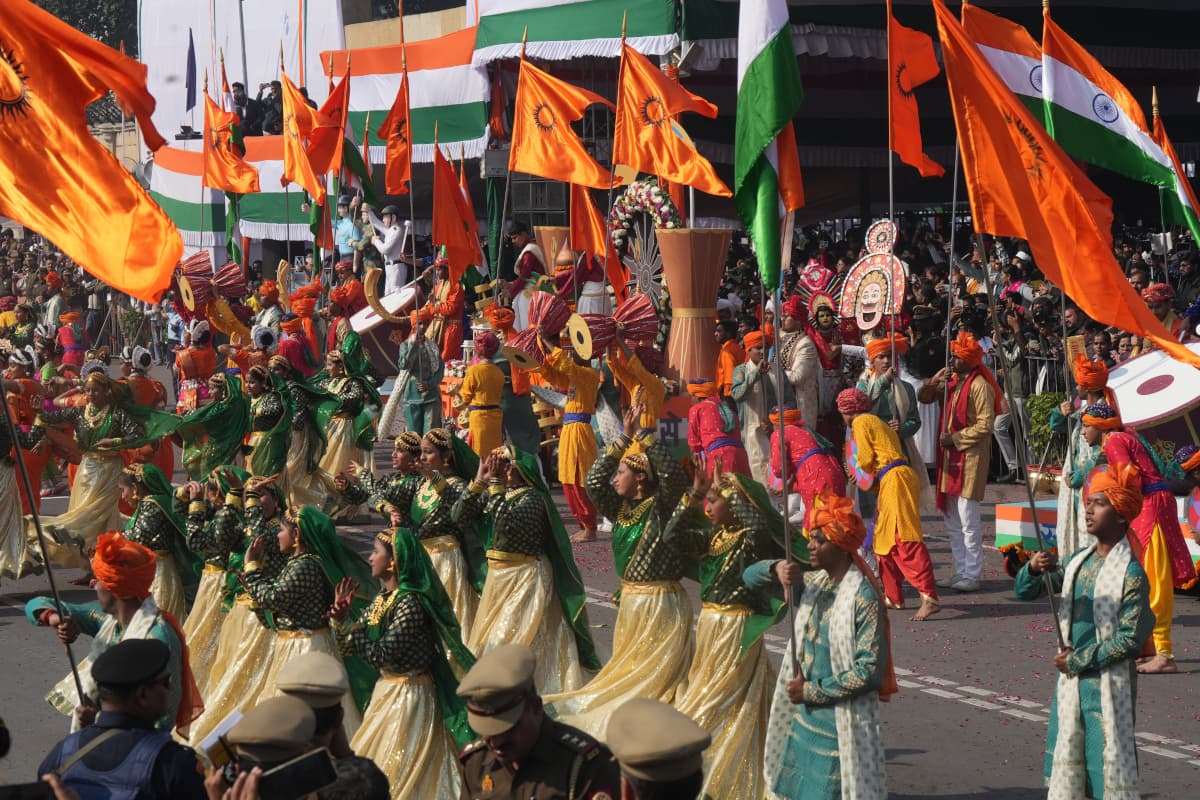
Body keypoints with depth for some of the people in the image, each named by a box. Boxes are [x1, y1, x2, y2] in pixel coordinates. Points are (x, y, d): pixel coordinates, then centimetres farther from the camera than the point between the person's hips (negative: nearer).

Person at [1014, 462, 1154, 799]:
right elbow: (1025, 592, 11)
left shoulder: (1131, 573, -13)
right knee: (1065, 758, 11)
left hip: (1108, 685, -7)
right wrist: (1034, 569, -12)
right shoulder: (1078, 562, 7)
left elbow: (1130, 638, -17)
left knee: (1109, 761, -2)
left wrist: (1079, 660, -12)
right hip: (1071, 682, 7)